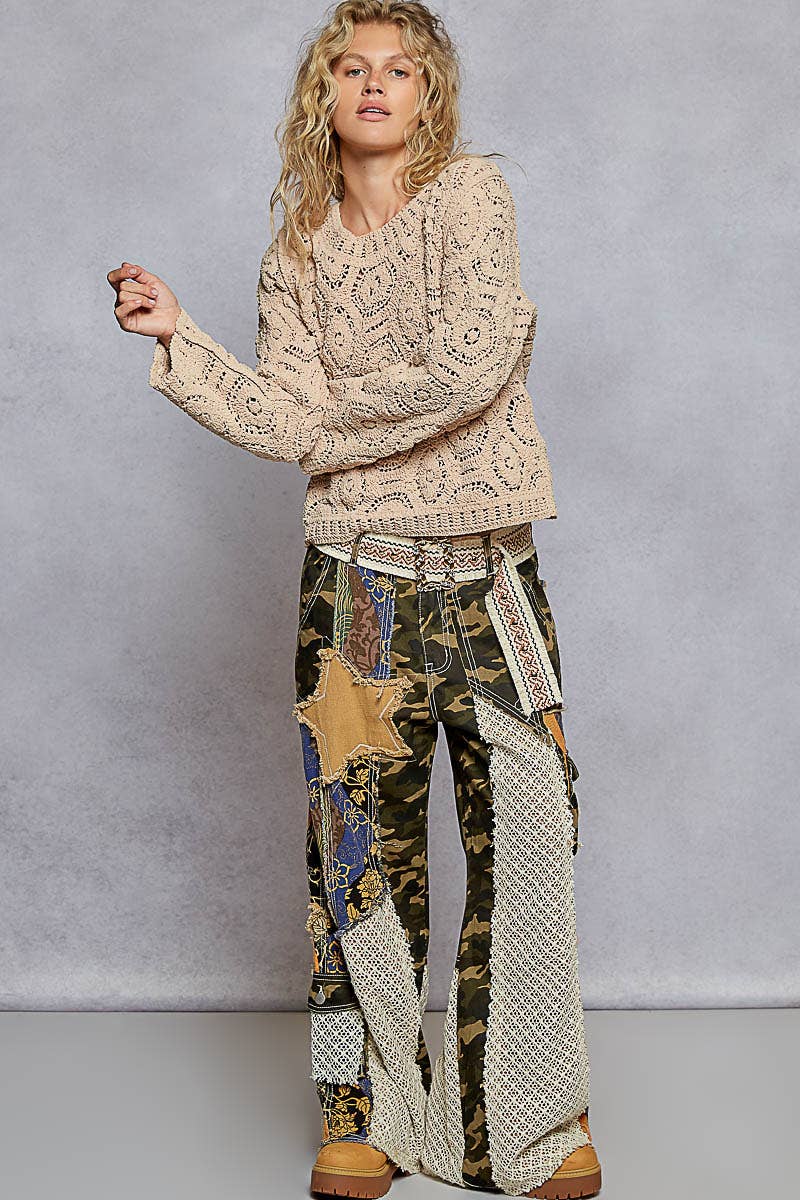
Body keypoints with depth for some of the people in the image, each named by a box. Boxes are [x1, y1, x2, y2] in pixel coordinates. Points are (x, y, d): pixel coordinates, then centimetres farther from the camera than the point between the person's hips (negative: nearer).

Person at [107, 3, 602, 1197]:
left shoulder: (470, 193, 0)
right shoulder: (295, 256, 9)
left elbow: (471, 368, -14)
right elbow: (285, 425, -2)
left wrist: (336, 415, -3)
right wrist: (177, 337, -9)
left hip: (490, 572, -2)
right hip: (358, 579, 2)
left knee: (525, 839, 1)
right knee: (364, 848, 5)